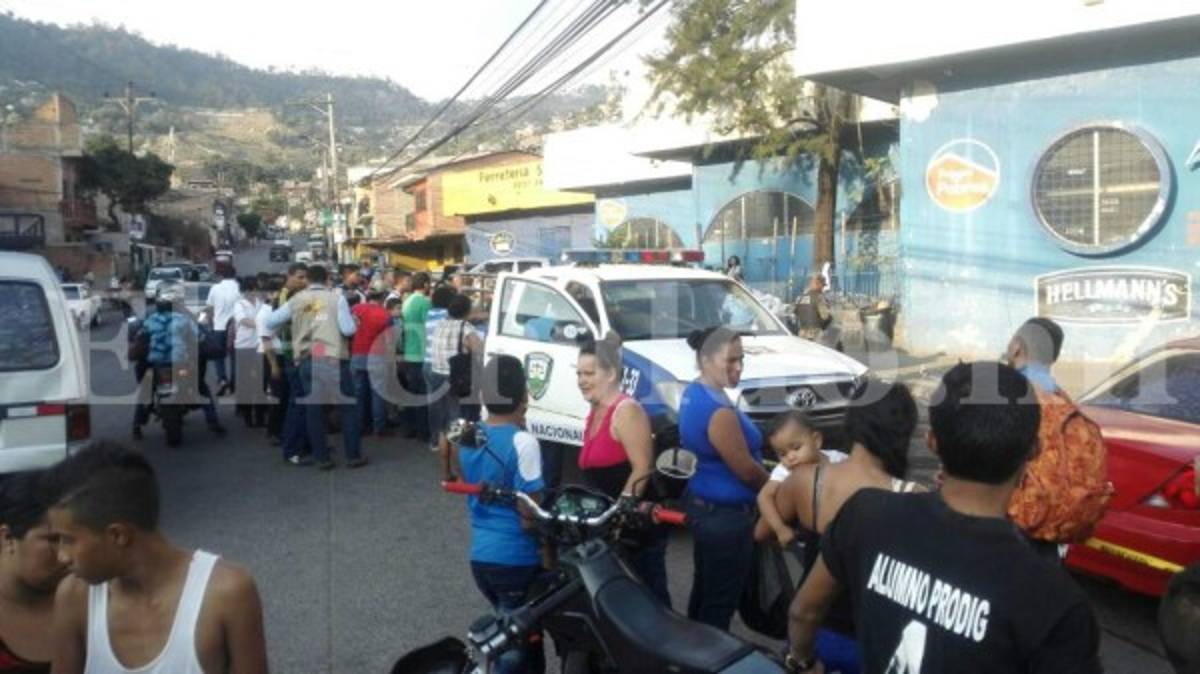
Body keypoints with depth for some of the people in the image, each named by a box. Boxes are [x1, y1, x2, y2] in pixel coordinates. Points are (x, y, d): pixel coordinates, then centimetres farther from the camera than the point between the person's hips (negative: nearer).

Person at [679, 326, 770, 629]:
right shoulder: (719, 409, -26)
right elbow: (746, 470, -20)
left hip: (700, 504, 10)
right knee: (720, 603, 2)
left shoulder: (693, 393, 5)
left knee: (703, 592, 22)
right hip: (725, 515, -10)